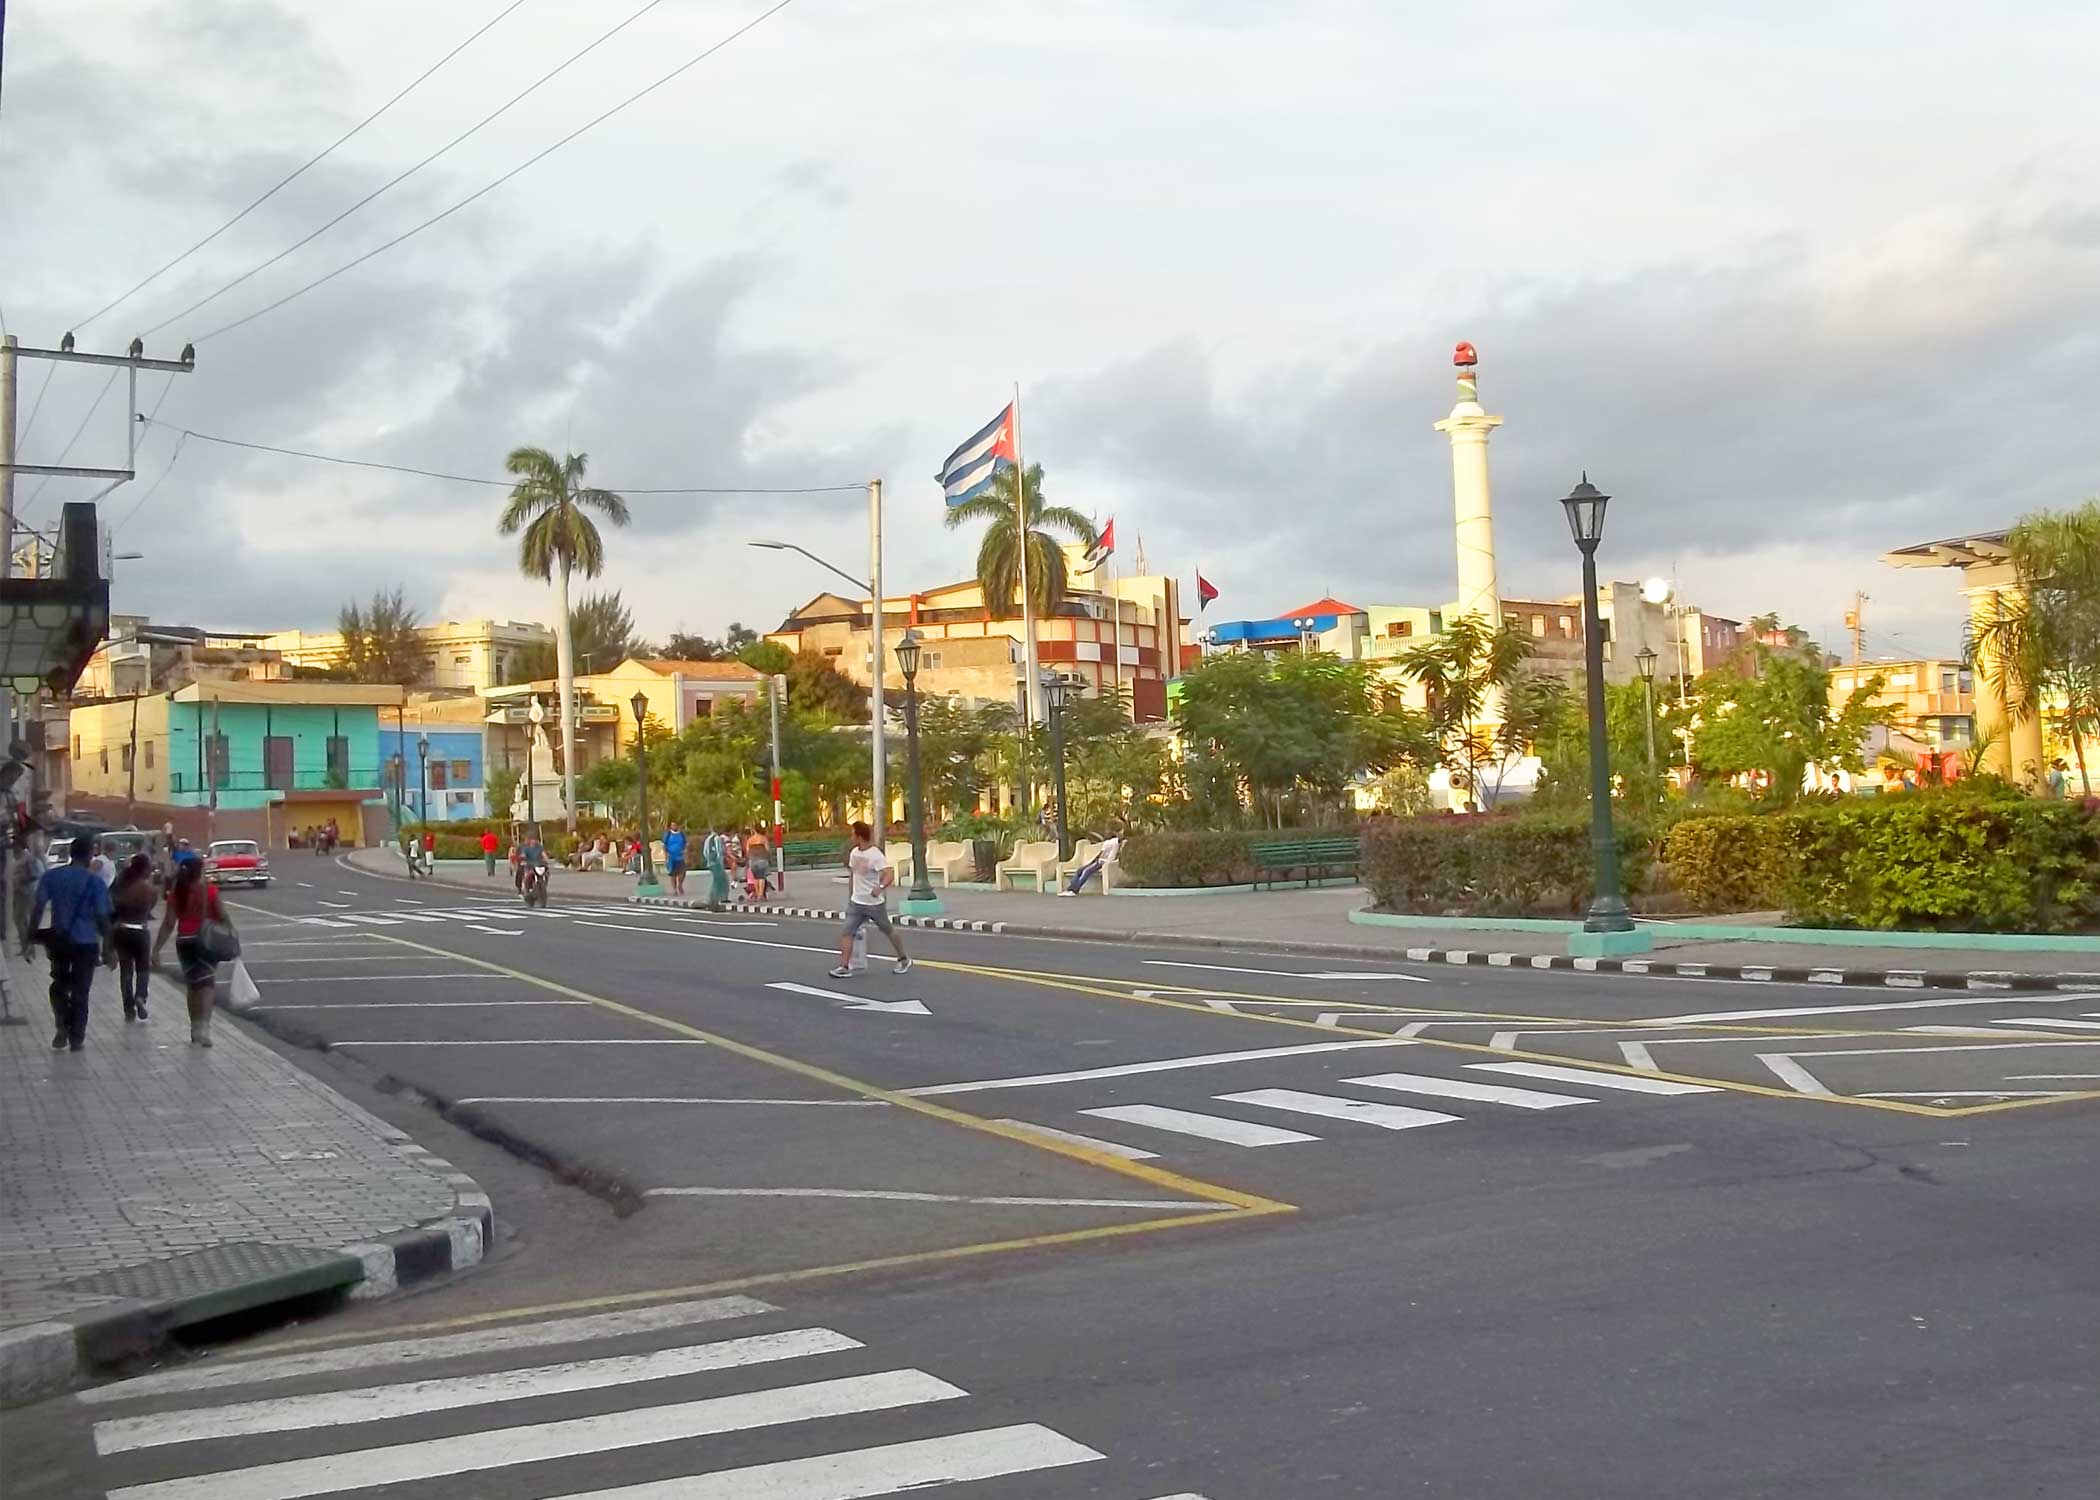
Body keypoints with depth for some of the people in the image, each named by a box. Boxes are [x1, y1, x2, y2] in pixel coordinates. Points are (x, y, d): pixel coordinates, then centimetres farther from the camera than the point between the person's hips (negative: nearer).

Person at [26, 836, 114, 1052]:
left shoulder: (51, 876, 0)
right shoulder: (95, 881, -8)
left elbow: (37, 909, -3)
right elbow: (102, 918, -8)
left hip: (58, 940, 3)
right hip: (86, 942, -2)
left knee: (59, 985, 22)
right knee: (80, 991, 8)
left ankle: (63, 1027, 5)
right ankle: (76, 1039, 12)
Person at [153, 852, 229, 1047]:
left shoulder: (176, 892, -2)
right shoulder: (209, 890, -8)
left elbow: (168, 923, -5)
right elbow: (222, 917, -7)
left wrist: (157, 948, -1)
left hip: (184, 942, 3)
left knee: (192, 985, 16)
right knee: (206, 984, -4)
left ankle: (196, 1029, 25)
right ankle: (203, 1026, -21)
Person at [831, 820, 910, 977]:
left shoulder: (876, 854, -18)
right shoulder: (853, 853, 5)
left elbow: (890, 875, -30)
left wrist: (880, 888, -49)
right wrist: (849, 897, 20)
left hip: (875, 904, -6)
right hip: (856, 903, 6)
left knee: (888, 931, 12)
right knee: (846, 932, -10)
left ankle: (904, 960, 32)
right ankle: (844, 967, -13)